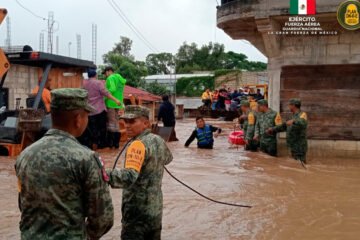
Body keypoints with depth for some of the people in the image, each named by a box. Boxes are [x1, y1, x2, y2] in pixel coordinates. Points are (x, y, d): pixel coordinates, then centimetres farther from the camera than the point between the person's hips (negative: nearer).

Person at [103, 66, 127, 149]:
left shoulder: (111, 78, -9)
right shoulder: (120, 79, 19)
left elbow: (112, 89, -24)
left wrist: (104, 98, -18)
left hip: (111, 103, -9)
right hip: (118, 104, 9)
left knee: (111, 122, -4)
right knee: (116, 122, 13)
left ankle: (110, 142, -1)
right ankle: (116, 142, 16)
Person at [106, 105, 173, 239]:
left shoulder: (138, 144, -20)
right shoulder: (158, 140, 6)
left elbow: (130, 176, -36)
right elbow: (168, 159, 28)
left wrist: (105, 175, -50)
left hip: (137, 212, -8)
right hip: (155, 210, 8)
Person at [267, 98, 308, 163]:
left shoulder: (302, 114, -12)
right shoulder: (295, 116, 16)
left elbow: (302, 123, -36)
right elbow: (285, 126, 28)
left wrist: (293, 121, -54)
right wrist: (273, 129, 28)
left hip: (299, 148, -9)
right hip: (294, 147, 9)